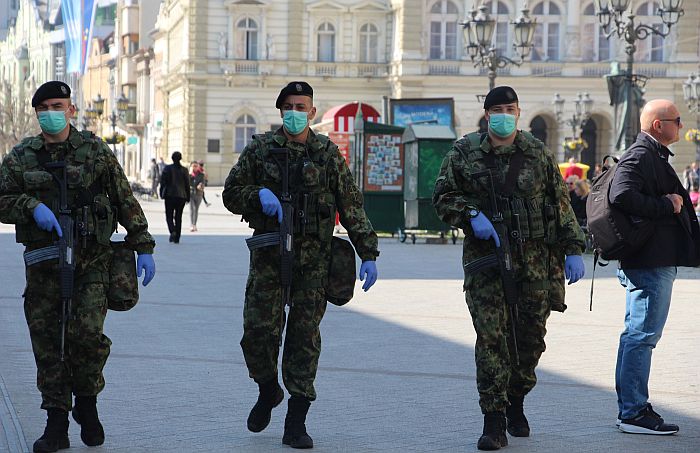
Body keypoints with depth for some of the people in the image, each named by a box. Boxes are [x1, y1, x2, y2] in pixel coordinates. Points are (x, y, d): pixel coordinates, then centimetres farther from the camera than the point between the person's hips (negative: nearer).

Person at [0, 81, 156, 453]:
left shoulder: (95, 151, 4)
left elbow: (125, 201, 7)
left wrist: (143, 247, 5)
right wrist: (32, 206, -12)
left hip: (90, 260, -2)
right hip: (42, 260, 2)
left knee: (87, 334, -15)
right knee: (47, 342, 1)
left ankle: (87, 404, 10)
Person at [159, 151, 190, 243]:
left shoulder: (167, 168, -3)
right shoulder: (184, 170, 2)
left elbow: (163, 182, -4)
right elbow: (187, 185, 5)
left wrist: (162, 194, 4)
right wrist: (187, 197, 11)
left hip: (170, 195, -2)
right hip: (181, 196, 2)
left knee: (169, 216, 5)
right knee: (178, 216, 8)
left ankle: (172, 231, -22)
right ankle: (177, 238, 7)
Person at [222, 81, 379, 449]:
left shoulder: (328, 153, 6)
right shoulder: (260, 149, 7)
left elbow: (352, 207, 5)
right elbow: (231, 194, 11)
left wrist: (368, 254, -1)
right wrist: (259, 194, -11)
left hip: (313, 257, 0)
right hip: (268, 254, 1)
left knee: (305, 335, -2)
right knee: (259, 329, -5)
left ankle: (296, 424, 2)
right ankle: (267, 390, 26)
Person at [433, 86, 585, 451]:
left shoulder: (537, 154, 6)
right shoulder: (465, 153, 3)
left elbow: (560, 204, 9)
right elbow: (442, 196, 4)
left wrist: (573, 249, 4)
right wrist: (471, 215, -14)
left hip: (534, 258, 2)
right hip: (485, 256, -2)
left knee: (531, 335, 7)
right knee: (490, 336, -9)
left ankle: (515, 403, 30)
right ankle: (493, 421, -6)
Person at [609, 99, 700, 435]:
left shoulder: (653, 156, 20)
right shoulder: (640, 156, -13)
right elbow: (621, 195, -27)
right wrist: (666, 206, -19)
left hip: (657, 261, 11)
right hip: (650, 262, -11)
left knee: (639, 335, 14)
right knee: (642, 335, -8)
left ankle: (631, 408, 21)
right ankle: (634, 412, -6)